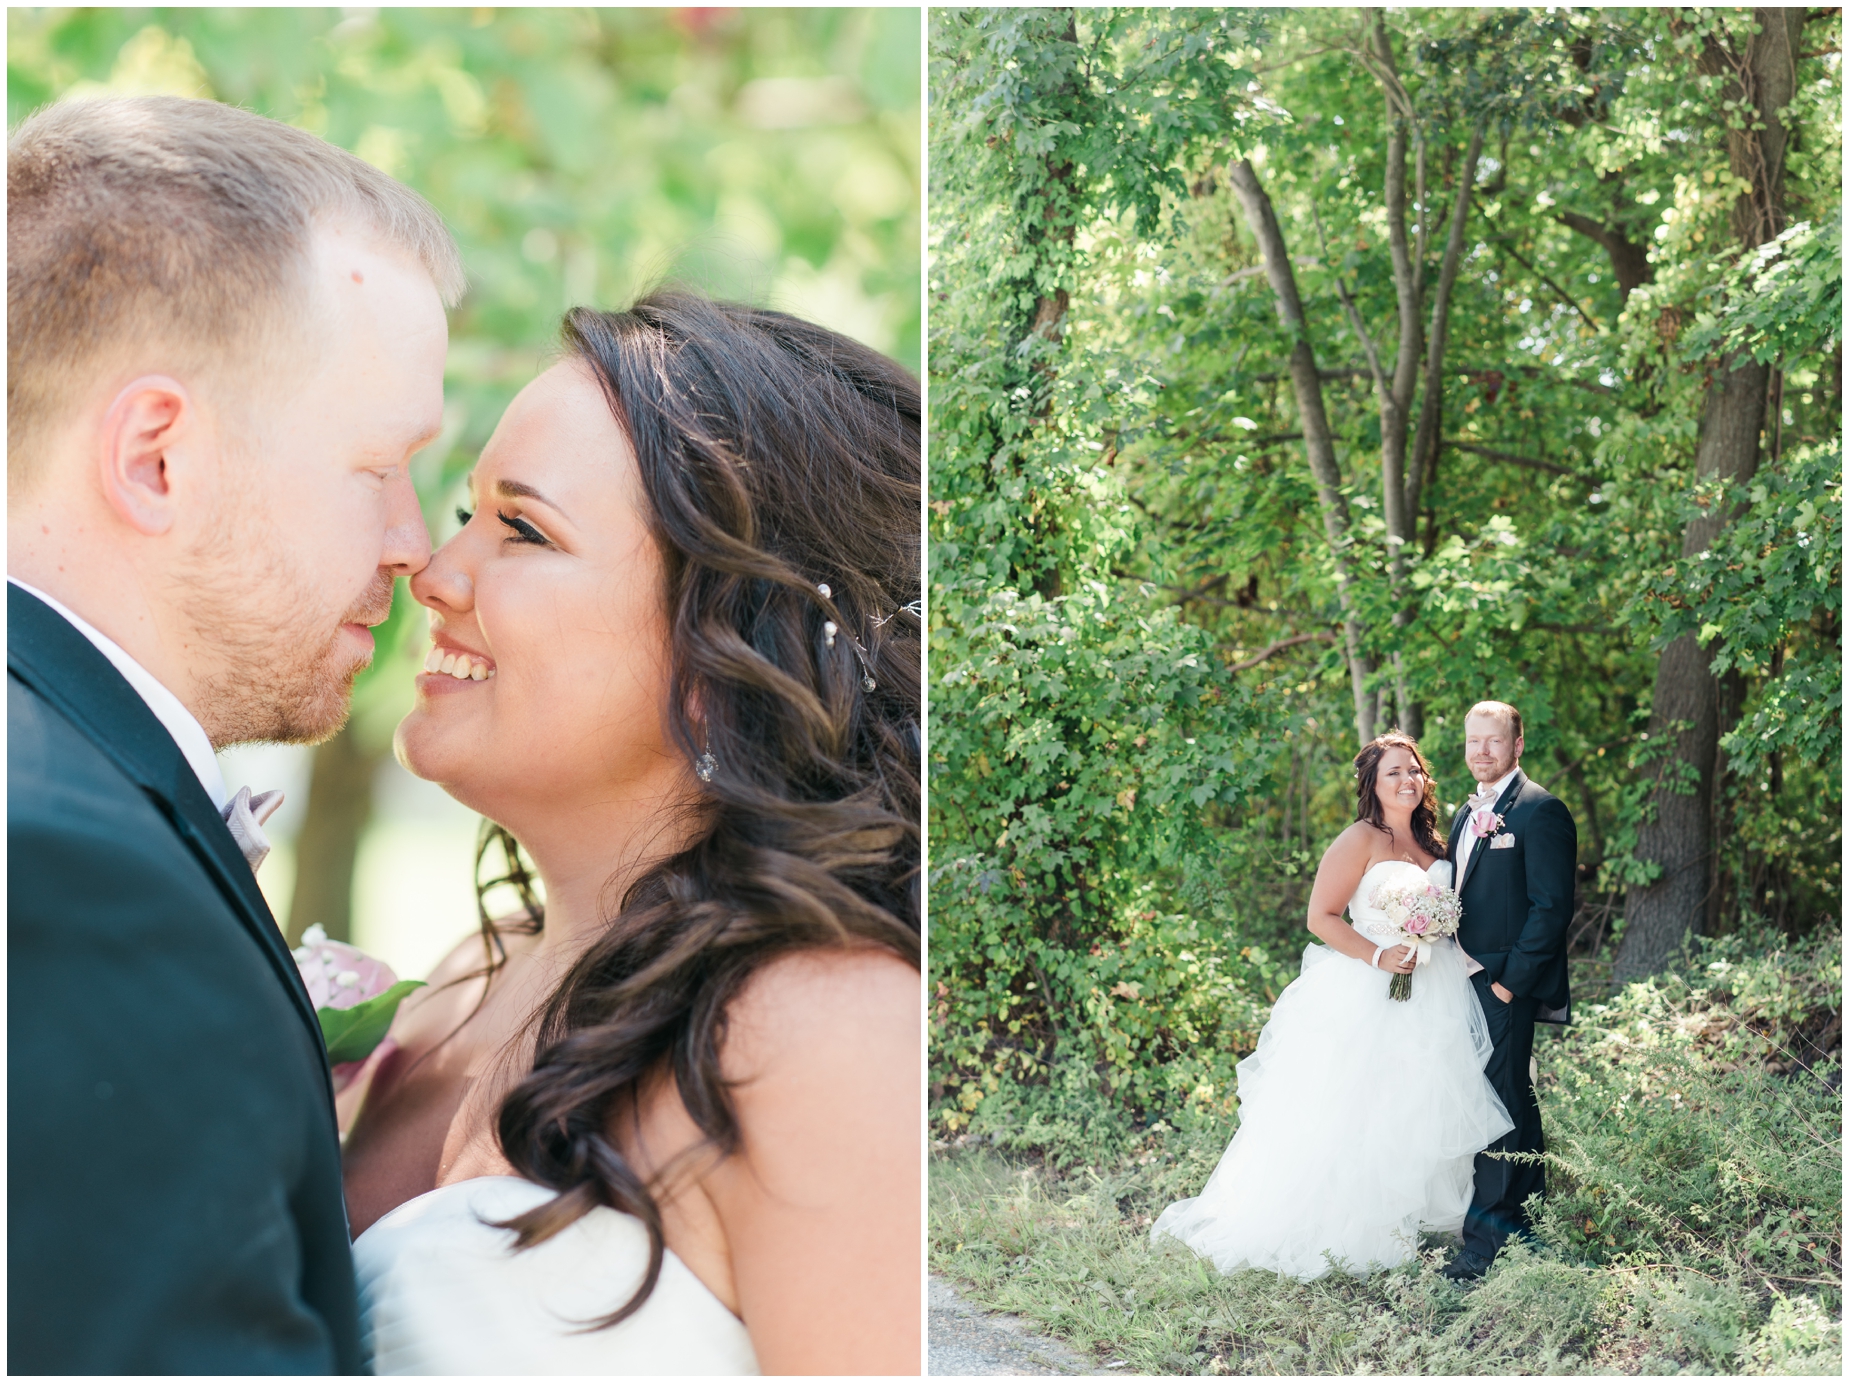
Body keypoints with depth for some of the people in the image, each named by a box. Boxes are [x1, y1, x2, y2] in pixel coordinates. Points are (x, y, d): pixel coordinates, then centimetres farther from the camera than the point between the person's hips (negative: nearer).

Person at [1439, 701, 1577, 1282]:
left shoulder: (1540, 811, -10)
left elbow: (1552, 906, -15)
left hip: (1506, 984, -9)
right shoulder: (1466, 814, 17)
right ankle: (1528, 1220, 25)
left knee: (1500, 1106, -9)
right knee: (1514, 1101, 16)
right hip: (1467, 980, 9)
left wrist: (1510, 981, -17)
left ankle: (1485, 1240, -7)